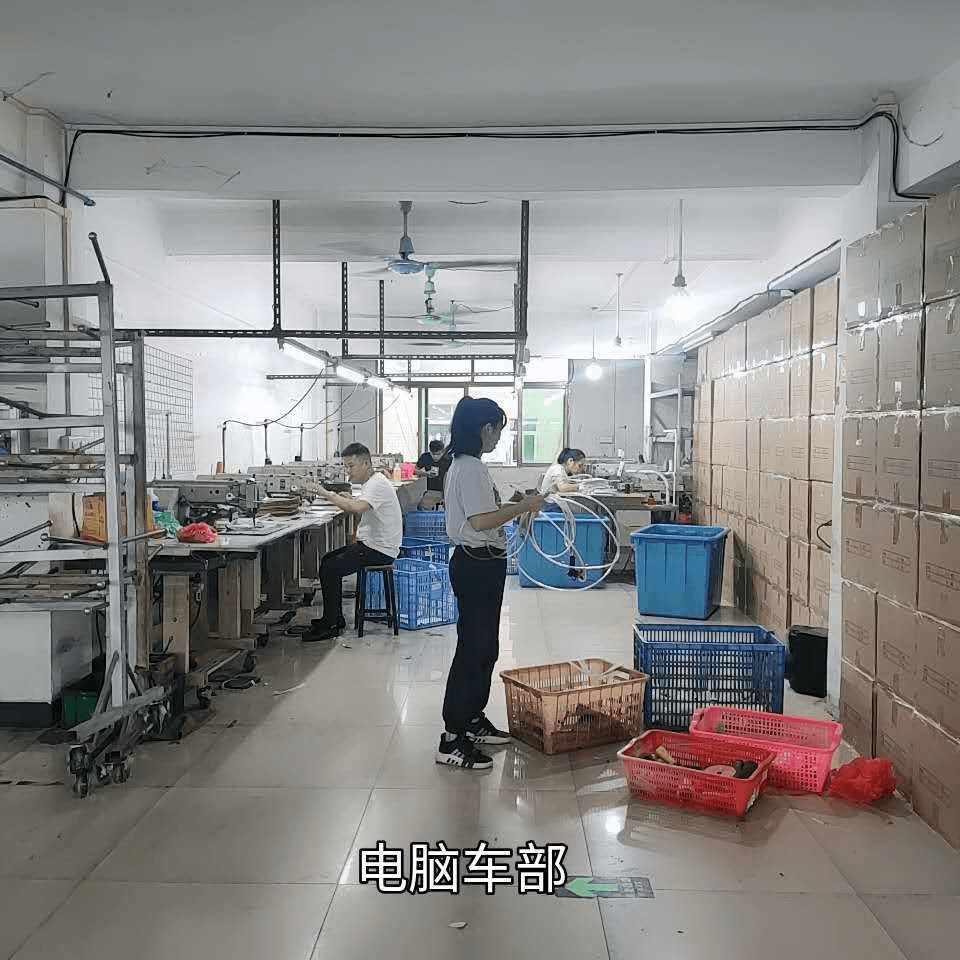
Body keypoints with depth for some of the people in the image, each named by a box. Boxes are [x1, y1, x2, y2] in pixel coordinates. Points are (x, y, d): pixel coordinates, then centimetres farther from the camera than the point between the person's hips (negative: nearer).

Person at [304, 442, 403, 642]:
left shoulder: (377, 484, -19)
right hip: (371, 544, 11)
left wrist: (327, 494, -31)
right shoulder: (370, 483, 15)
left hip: (380, 550, -11)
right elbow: (357, 508, 18)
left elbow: (358, 508, -36)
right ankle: (335, 617, 20)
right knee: (328, 560, 15)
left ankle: (330, 626, -5)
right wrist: (342, 499, 0)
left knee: (329, 569, -15)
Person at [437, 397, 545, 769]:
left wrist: (516, 508, 14)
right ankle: (452, 739, 1)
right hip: (477, 565, -11)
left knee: (484, 647, 18)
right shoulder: (471, 467, -18)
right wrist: (523, 506, -16)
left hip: (479, 564, 11)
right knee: (473, 648, -6)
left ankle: (473, 721, 30)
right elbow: (481, 520, -25)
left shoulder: (464, 465, 14)